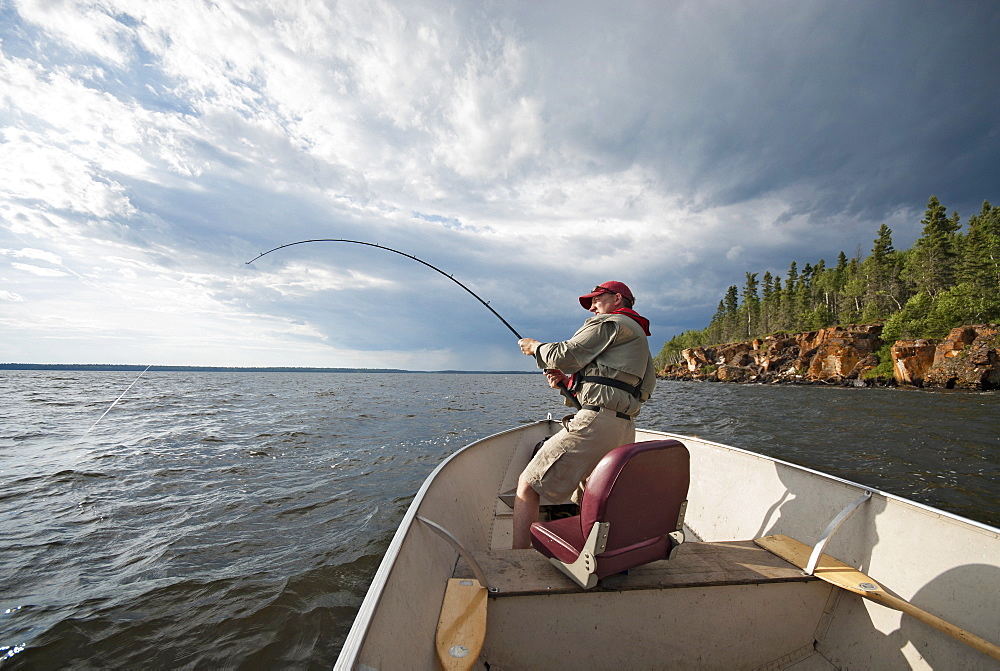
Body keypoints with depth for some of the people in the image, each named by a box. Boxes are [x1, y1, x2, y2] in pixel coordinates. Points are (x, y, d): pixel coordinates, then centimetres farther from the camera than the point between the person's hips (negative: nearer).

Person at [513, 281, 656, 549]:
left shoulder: (610, 322, 2)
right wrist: (567, 381, 16)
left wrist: (535, 347, 12)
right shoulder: (639, 336, 30)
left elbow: (566, 355, -8)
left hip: (597, 421, -10)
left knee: (528, 485, -7)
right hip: (624, 429, 10)